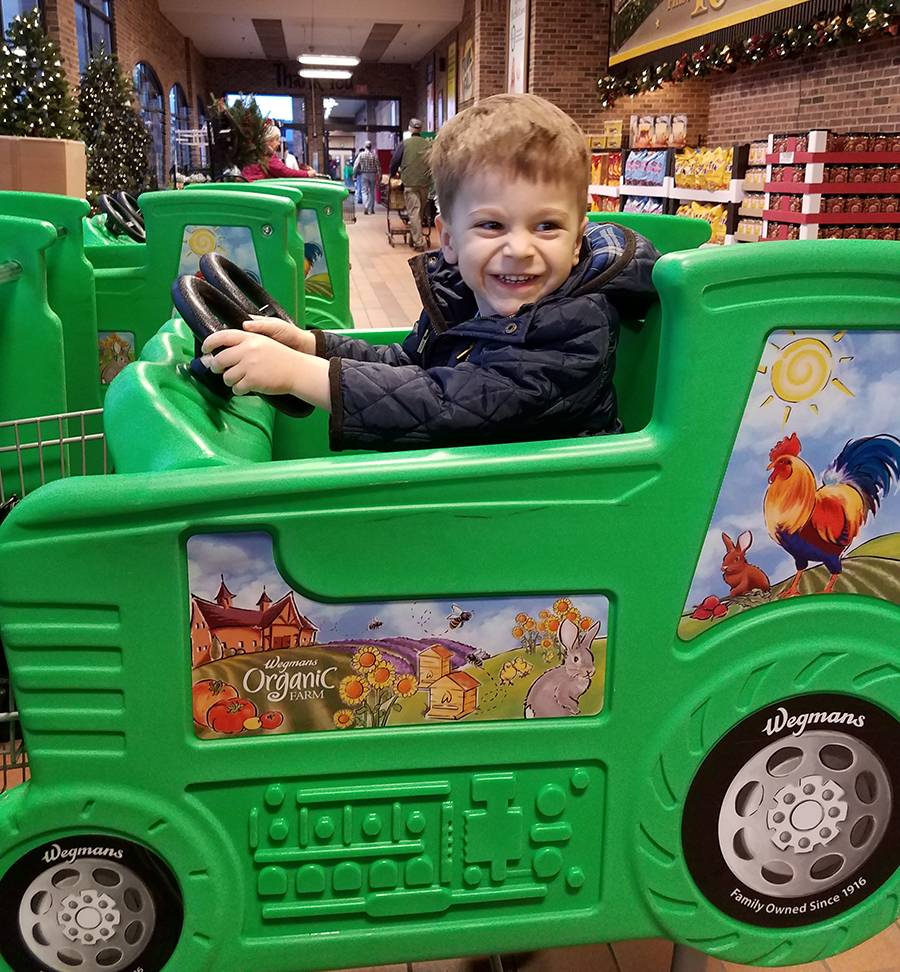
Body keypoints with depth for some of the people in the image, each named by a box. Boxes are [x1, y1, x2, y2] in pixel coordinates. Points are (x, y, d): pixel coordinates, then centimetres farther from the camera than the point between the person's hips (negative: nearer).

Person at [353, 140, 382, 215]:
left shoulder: (361, 155, -4)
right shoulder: (374, 155, -2)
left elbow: (356, 165, -5)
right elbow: (378, 166, -1)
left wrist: (354, 174, 6)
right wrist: (379, 176, 6)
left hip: (364, 175, -1)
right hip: (372, 174, 1)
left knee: (364, 191, 1)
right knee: (372, 192, 10)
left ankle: (365, 206, -23)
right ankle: (371, 209, 13)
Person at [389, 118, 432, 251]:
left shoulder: (405, 144, -1)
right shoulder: (428, 144, 6)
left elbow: (395, 161, 5)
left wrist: (393, 174, 23)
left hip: (410, 183, -3)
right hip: (425, 182, 3)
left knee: (413, 212, -4)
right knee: (420, 212, 13)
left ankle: (418, 242, -12)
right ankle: (414, 239, 22)